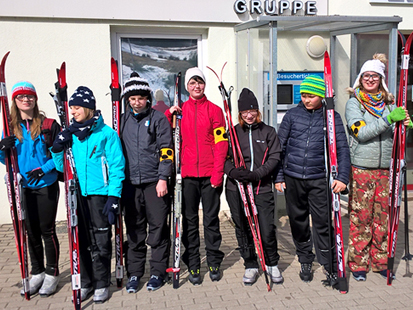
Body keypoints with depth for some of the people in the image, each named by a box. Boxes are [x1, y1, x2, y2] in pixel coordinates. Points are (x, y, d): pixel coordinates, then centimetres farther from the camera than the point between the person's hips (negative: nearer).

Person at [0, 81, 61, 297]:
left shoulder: (48, 124, -5)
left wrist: (44, 168, -17)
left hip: (46, 185, -3)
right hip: (24, 187, 4)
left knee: (47, 230, 3)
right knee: (31, 231, 12)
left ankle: (52, 274, 18)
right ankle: (37, 273, 27)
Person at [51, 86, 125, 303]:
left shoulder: (106, 133, -4)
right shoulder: (70, 134, 10)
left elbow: (117, 167, -7)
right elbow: (62, 167, 16)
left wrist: (113, 197, -13)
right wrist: (57, 149, -2)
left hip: (99, 194, -4)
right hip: (77, 194, 5)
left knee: (100, 242, 4)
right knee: (81, 240, 11)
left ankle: (101, 284, 20)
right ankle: (85, 283, 26)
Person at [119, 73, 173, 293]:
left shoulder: (158, 119, 2)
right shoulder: (123, 121, 12)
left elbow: (166, 150, -3)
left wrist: (163, 178, -10)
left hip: (154, 182, -3)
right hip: (130, 183, 3)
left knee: (158, 228, 3)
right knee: (134, 230, 8)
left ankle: (157, 272, 16)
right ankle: (134, 273, 19)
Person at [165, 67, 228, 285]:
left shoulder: (214, 110, 3)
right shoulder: (179, 110, 9)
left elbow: (221, 143, -2)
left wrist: (218, 173, -9)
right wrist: (168, 115, -4)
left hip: (210, 174, -1)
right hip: (187, 174, 2)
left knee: (211, 218, 7)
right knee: (190, 220, 6)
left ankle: (214, 263, 21)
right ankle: (193, 265, 17)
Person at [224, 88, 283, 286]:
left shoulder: (268, 132, 9)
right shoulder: (233, 132, 10)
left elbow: (274, 157, 1)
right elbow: (224, 158, 5)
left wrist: (256, 174, -14)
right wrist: (234, 172, -16)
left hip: (262, 188, -1)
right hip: (236, 188, 1)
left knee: (267, 230, -4)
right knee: (242, 229, 8)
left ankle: (272, 264, 22)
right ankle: (250, 266, 25)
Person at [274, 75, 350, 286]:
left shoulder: (332, 117, 3)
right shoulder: (292, 115, 5)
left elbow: (342, 149, 3)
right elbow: (280, 147, 7)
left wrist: (342, 177, -7)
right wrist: (278, 177, 3)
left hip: (319, 179, -2)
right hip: (292, 178, 2)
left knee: (323, 223, -3)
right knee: (298, 221, 11)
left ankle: (331, 268, 12)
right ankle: (305, 262, 29)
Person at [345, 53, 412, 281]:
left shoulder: (389, 103, 13)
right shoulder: (353, 103, 0)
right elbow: (361, 133, -14)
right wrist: (388, 119, -21)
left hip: (385, 168, 4)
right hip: (361, 167, -4)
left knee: (383, 216, 9)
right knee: (360, 218, 1)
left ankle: (380, 261, 23)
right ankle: (358, 263, 13)